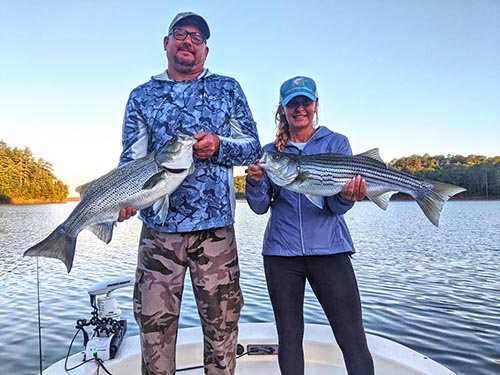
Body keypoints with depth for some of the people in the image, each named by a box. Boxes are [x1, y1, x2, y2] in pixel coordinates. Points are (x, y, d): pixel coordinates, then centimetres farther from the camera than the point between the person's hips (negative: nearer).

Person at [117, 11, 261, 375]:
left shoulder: (227, 88, 12)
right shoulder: (142, 96, 14)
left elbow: (253, 146, 8)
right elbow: (132, 158, 6)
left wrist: (218, 146, -13)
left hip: (215, 227, 0)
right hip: (158, 227, 1)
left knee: (222, 323, 7)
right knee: (155, 324, 5)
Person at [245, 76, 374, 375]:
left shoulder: (336, 143, 5)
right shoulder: (271, 152, 10)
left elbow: (336, 207, -2)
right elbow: (261, 207, 3)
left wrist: (347, 196, -25)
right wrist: (256, 181, -16)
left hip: (329, 249, -1)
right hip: (281, 251, 2)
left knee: (353, 339, -2)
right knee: (289, 337, 12)